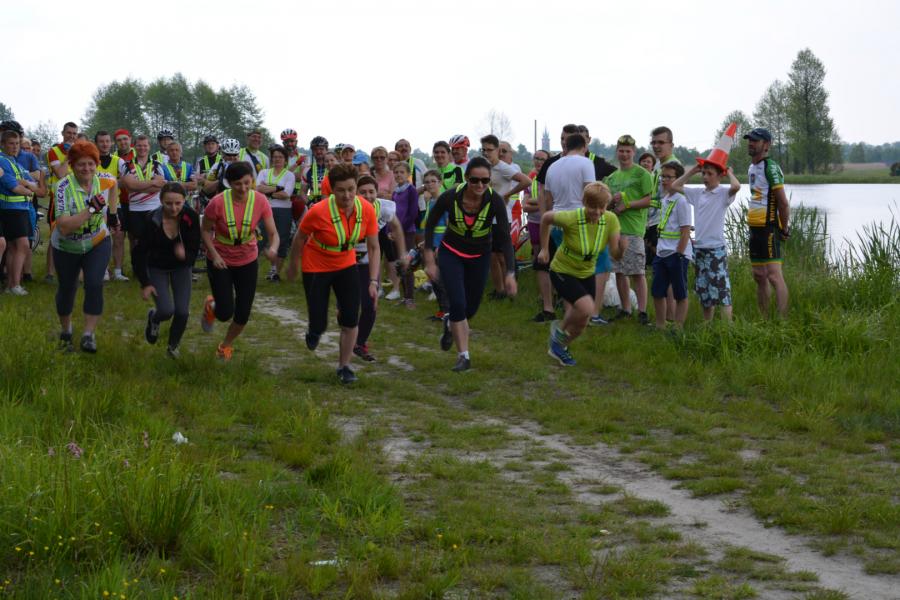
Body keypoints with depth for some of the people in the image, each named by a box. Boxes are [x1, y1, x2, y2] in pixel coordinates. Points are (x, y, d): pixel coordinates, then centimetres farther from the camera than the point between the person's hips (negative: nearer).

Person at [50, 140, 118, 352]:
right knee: (67, 288, 13)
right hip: (67, 247, -1)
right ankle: (66, 330, 38)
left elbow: (113, 185, 14)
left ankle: (89, 335, -10)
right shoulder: (63, 188, -27)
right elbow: (64, 228, -35)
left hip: (98, 244, 1)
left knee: (94, 284, -18)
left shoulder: (104, 180, -15)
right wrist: (91, 210, -40)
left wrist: (112, 211, 12)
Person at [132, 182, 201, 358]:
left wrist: (186, 255, -37)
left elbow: (195, 247, -13)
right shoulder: (152, 220, -26)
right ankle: (153, 319, 23)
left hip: (181, 267, 2)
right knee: (166, 310, -16)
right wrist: (145, 283, -17)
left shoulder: (191, 217, -22)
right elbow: (139, 253, -17)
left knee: (182, 312, -5)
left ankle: (173, 346, 25)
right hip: (157, 268, -2)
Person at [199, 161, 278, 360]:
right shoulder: (218, 203, -26)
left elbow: (273, 233, -17)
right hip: (220, 261, -2)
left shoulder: (260, 201, -20)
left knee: (243, 315, 5)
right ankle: (211, 306, 31)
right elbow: (205, 230, -10)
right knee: (225, 313, -8)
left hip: (248, 261, 2)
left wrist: (273, 248, -40)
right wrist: (214, 254, -22)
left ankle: (226, 345, 37)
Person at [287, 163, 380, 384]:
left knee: (351, 320, -5)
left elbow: (373, 247, -7)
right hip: (316, 268, -3)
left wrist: (373, 282, -12)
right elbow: (300, 238, -10)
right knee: (318, 324, -2)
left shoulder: (367, 210, -19)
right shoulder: (318, 211, -28)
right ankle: (315, 330, 38)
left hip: (346, 265, 3)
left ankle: (344, 366, 16)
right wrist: (293, 266, 3)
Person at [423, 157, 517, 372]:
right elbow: (430, 225, -11)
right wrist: (430, 261, -13)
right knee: (458, 304, -15)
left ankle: (450, 323, 47)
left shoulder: (495, 201, -26)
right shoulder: (450, 197, -27)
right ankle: (463, 356, -3)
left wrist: (511, 272, -33)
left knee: (471, 308, 11)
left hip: (480, 257, 2)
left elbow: (506, 238, -24)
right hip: (451, 253, -2)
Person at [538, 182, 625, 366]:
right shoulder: (571, 219, -29)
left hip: (586, 274, 5)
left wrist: (622, 246, -39)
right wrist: (544, 249, -4)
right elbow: (546, 218, -10)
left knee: (581, 324, 11)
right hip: (562, 271, -5)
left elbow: (616, 255, -16)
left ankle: (559, 347, 41)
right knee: (586, 308, -28)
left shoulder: (610, 220, -17)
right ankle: (560, 330, 2)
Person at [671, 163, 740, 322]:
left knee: (721, 291, -10)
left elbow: (736, 186, -27)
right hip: (699, 248, 6)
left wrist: (729, 173, -8)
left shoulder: (723, 193, -6)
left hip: (717, 249, -6)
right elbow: (675, 186, 18)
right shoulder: (698, 193, 10)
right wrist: (693, 171, 12)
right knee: (703, 292, 14)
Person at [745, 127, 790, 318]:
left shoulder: (771, 168, -13)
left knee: (774, 275, -14)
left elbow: (783, 202, -15)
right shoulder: (751, 168, 16)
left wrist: (784, 229, -12)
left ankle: (783, 321, -16)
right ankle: (764, 321, 17)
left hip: (769, 228, -10)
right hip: (755, 228, 10)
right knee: (759, 277, 11)